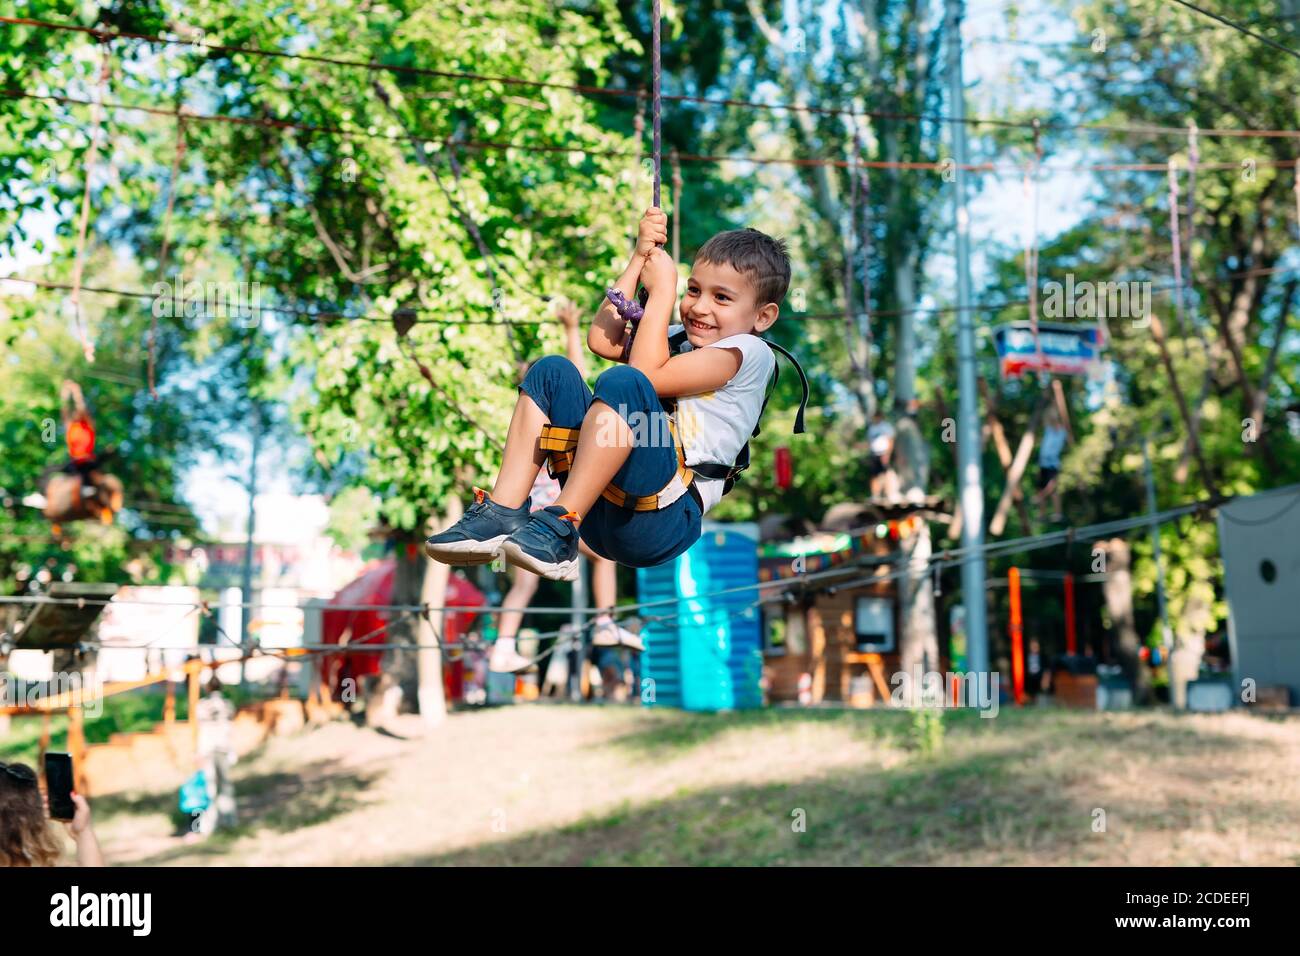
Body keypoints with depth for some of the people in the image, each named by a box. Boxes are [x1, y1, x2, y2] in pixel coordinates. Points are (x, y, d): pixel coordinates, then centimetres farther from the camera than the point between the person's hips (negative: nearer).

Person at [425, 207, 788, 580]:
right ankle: (503, 512, -12)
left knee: (624, 381, -29)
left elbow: (647, 375, -12)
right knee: (552, 371, 2)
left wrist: (661, 291, -2)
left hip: (663, 522, -8)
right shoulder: (681, 338, 24)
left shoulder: (748, 351, -1)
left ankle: (560, 527, -29)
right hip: (599, 505, 8)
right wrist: (640, 259, 10)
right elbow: (602, 340, 10)